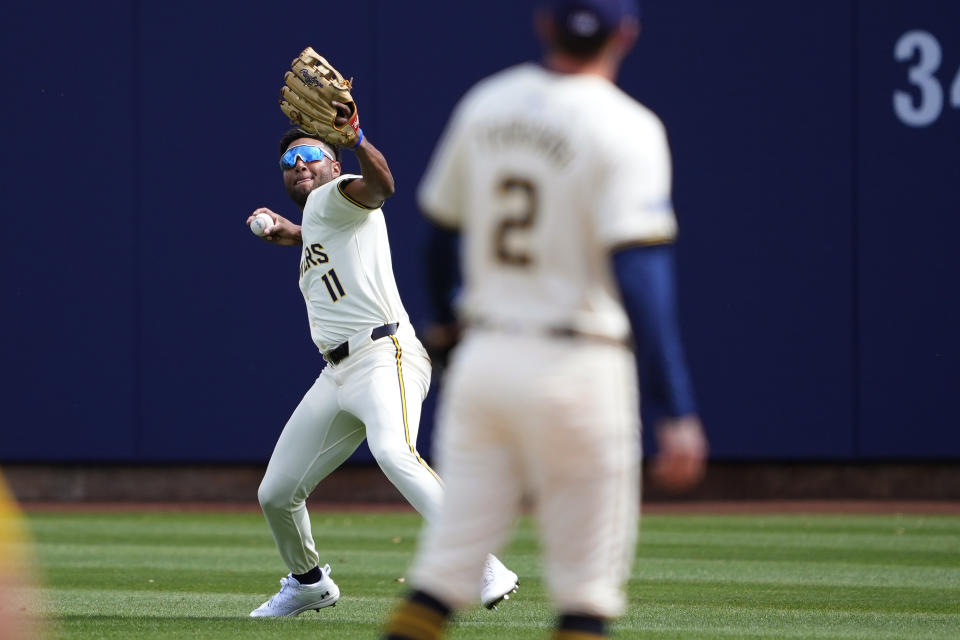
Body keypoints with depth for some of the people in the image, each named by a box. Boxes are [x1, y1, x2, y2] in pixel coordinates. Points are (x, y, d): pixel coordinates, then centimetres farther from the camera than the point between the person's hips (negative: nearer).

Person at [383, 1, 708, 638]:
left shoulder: (484, 104, 7)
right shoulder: (625, 129, -11)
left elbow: (440, 230, 19)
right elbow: (641, 274, -20)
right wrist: (677, 411, -22)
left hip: (481, 358, 5)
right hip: (576, 368, -5)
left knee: (446, 566, 7)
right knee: (588, 588, 4)